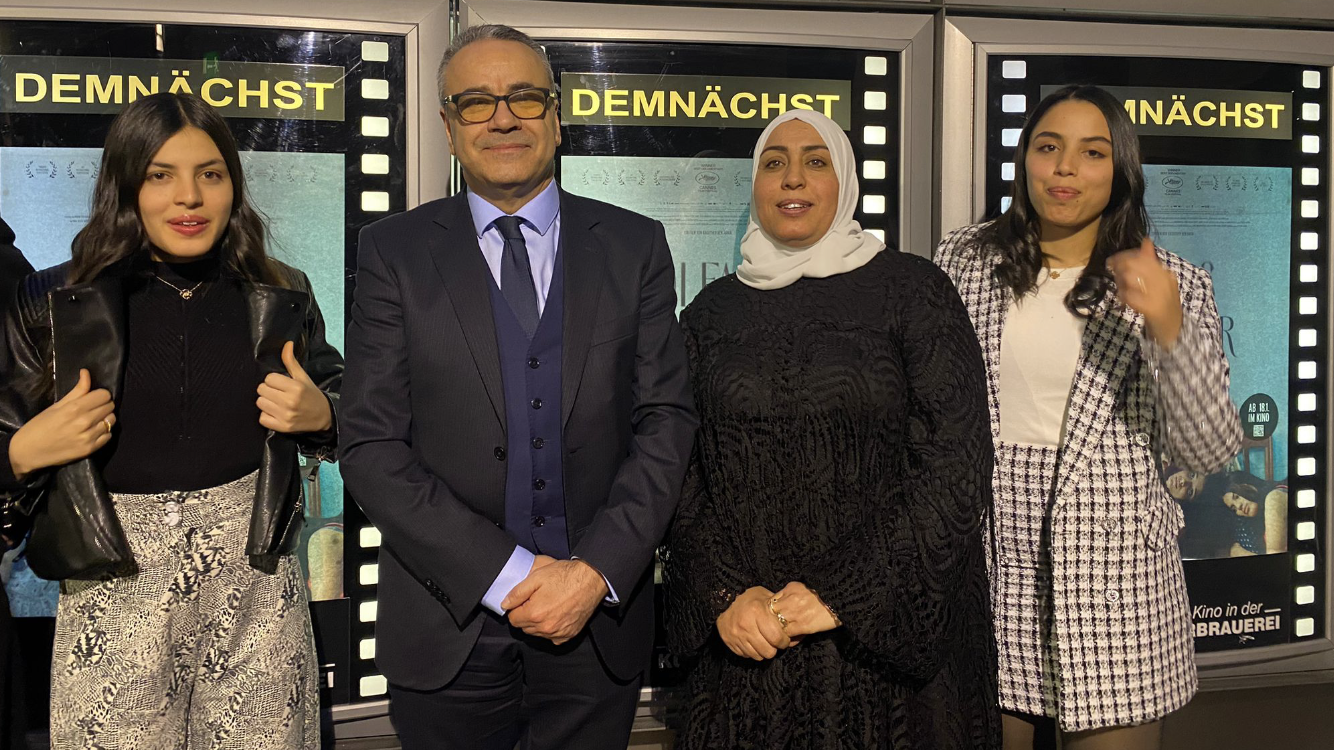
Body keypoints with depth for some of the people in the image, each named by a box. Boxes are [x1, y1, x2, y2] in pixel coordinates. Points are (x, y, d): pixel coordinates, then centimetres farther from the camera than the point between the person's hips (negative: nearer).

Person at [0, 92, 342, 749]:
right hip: (115, 603, -1)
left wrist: (319, 416, -3)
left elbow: (335, 413, 18)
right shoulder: (55, 304, 0)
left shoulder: (281, 300, 6)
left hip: (254, 594, 1)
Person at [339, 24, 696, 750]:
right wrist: (506, 575, -14)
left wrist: (596, 570, -13)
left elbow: (666, 418, -1)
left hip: (598, 618, 1)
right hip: (447, 628, 0)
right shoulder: (395, 250, 0)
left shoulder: (634, 246, 4)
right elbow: (371, 445, -6)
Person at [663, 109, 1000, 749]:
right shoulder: (713, 311, 8)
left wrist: (842, 596, -14)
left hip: (890, 636, -2)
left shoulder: (913, 290, -2)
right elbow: (679, 473, 5)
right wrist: (724, 594, -10)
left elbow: (956, 467, -9)